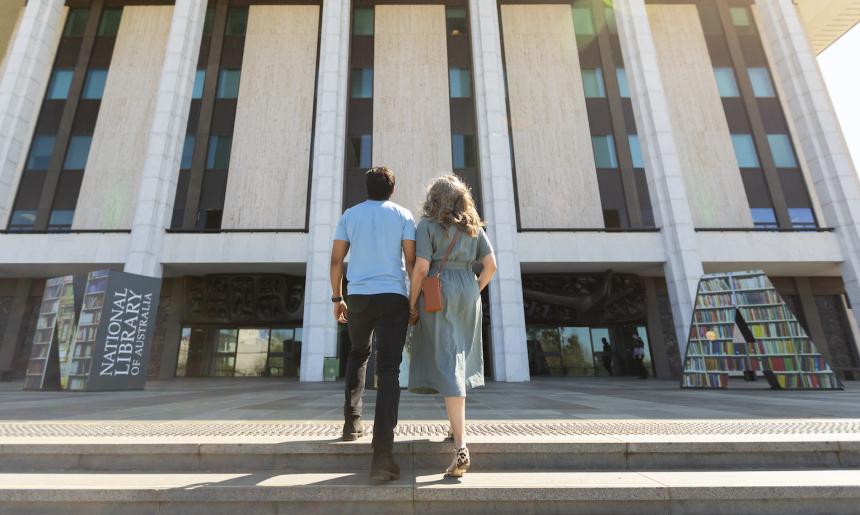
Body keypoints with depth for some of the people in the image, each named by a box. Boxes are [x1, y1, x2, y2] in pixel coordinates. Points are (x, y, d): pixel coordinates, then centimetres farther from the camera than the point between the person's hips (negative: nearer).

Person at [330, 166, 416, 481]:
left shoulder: (350, 215, 12)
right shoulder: (403, 215, 6)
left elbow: (336, 259, 7)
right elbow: (411, 260, -1)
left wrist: (337, 297, 15)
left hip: (358, 297, 3)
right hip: (393, 297, -2)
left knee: (358, 354, 27)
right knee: (389, 371, -3)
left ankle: (352, 421, 24)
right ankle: (382, 455, -9)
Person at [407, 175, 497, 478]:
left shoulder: (427, 224, -3)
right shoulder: (474, 225, 11)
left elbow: (421, 268, -12)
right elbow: (491, 265, 4)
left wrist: (412, 305, -5)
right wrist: (475, 293, 14)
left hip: (437, 295, -5)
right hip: (467, 295, 5)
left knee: (447, 364, -7)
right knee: (460, 358, 19)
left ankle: (461, 447, -12)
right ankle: (458, 426, 33)